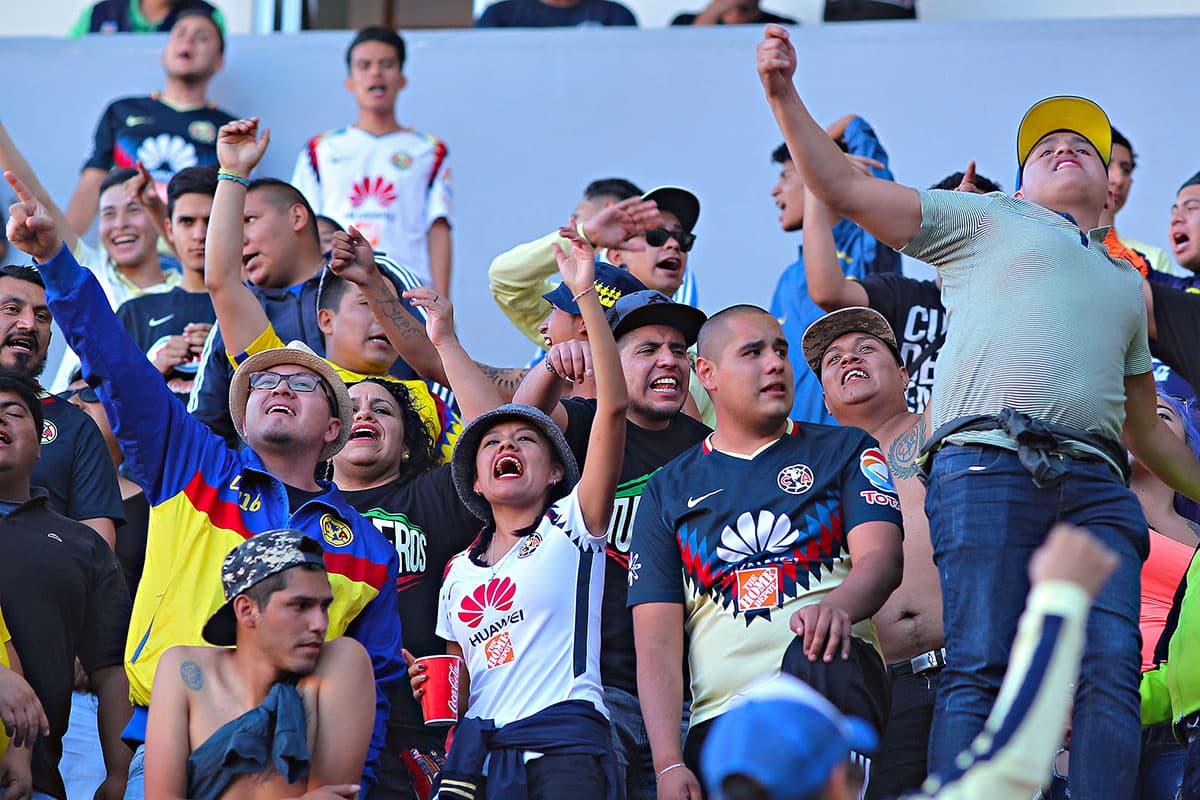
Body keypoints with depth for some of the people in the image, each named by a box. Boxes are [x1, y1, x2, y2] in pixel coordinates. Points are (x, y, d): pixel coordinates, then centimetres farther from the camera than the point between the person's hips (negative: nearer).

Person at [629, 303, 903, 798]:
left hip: (834, 691, -1)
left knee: (812, 654, -35)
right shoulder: (667, 493, 19)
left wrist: (837, 607, -25)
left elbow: (881, 558, 0)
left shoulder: (843, 451, 18)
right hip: (721, 717, 2)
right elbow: (656, 644, 10)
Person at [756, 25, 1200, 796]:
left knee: (1112, 670, -15)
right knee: (981, 669, -17)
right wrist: (784, 94, 6)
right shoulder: (988, 219, 24)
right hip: (988, 463, -4)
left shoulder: (1127, 285, 35)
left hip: (1095, 485, 4)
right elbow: (843, 188, 16)